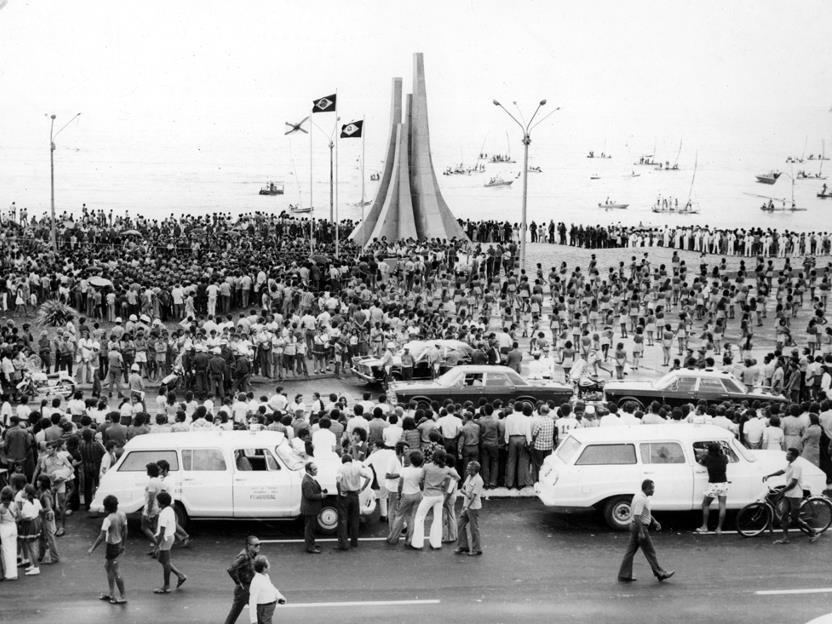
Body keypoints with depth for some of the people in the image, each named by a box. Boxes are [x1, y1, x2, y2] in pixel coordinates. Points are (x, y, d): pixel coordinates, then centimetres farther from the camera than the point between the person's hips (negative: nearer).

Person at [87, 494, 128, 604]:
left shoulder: (108, 519, -24)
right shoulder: (122, 515, -1)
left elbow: (101, 537, -25)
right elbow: (125, 531, 8)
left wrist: (92, 548, -17)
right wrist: (123, 545, 20)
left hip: (112, 546, -8)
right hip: (119, 544, 8)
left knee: (115, 572, 3)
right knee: (107, 567, 23)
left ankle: (123, 596, 11)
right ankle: (111, 594, 30)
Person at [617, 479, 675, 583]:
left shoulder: (643, 497, 12)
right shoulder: (641, 499, -21)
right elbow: (637, 516, -26)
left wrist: (654, 521, 16)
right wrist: (641, 532, -26)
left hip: (634, 527, 10)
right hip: (640, 527, -10)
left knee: (630, 551, 9)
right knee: (650, 552, 1)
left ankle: (624, 576, 11)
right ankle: (660, 574, 10)